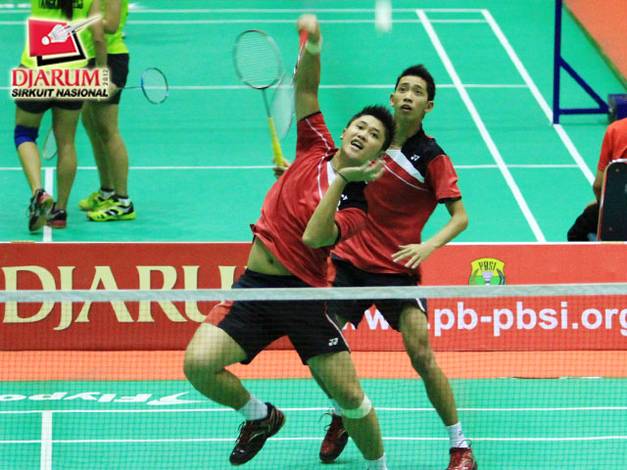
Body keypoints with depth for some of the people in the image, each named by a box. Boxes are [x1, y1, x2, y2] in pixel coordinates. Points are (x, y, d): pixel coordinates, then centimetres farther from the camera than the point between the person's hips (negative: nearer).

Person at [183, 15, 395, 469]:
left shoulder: (356, 208, -5)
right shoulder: (317, 150, 6)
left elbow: (314, 236, -23)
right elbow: (306, 87, 2)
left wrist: (341, 181, -21)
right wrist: (313, 45, -17)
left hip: (304, 294, -3)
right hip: (255, 285, 3)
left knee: (350, 396, -8)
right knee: (198, 365, -16)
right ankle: (259, 416, 13)